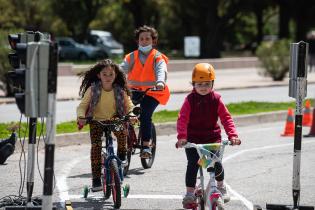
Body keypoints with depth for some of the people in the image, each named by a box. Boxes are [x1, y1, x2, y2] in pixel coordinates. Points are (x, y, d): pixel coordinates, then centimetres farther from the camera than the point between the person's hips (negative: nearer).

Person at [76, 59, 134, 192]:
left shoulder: (120, 91, -7)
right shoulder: (92, 89, -11)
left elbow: (129, 106, -6)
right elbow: (82, 106, -11)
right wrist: (81, 117, -32)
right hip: (96, 121, -1)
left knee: (122, 132, -30)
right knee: (96, 146, -20)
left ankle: (122, 156, 1)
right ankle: (96, 179, -15)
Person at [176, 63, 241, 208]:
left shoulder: (216, 99, -2)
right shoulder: (190, 100, -7)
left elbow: (226, 118, -3)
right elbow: (182, 119, -15)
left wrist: (232, 135, -17)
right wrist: (182, 137, -29)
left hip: (212, 137, 1)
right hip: (193, 138, -1)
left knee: (216, 162, -10)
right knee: (192, 164, -13)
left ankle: (221, 186, 19)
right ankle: (189, 192, 0)